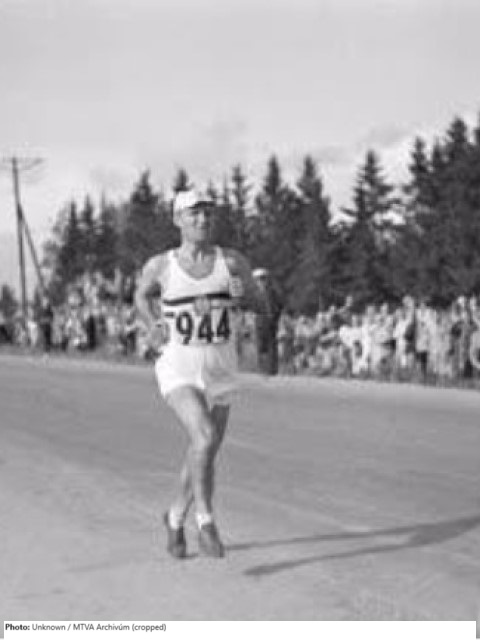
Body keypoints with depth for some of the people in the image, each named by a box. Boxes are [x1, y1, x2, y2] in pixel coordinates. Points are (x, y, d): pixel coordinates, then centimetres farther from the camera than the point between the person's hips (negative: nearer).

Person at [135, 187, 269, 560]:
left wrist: (244, 294, -21)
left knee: (206, 456, 12)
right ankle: (206, 522, -14)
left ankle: (176, 518, 38)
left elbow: (263, 308, 0)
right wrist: (152, 324, -1)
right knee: (204, 436, -27)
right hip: (178, 367, -3)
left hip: (221, 371, 3)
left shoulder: (232, 262, -1)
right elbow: (142, 296, 19)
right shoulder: (160, 266, -2)